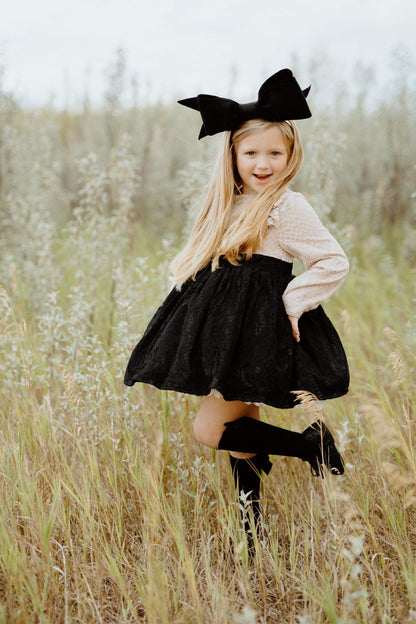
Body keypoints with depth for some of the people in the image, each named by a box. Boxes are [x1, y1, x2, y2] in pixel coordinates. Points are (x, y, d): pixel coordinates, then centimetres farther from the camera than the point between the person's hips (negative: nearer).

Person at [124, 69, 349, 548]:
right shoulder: (231, 206, 13)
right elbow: (200, 268, 22)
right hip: (225, 332, 8)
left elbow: (334, 262, -12)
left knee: (208, 430, -10)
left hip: (260, 335, -8)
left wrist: (293, 302, -13)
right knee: (240, 433, 13)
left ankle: (312, 445, 2)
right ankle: (252, 530, 26)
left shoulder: (288, 208, -10)